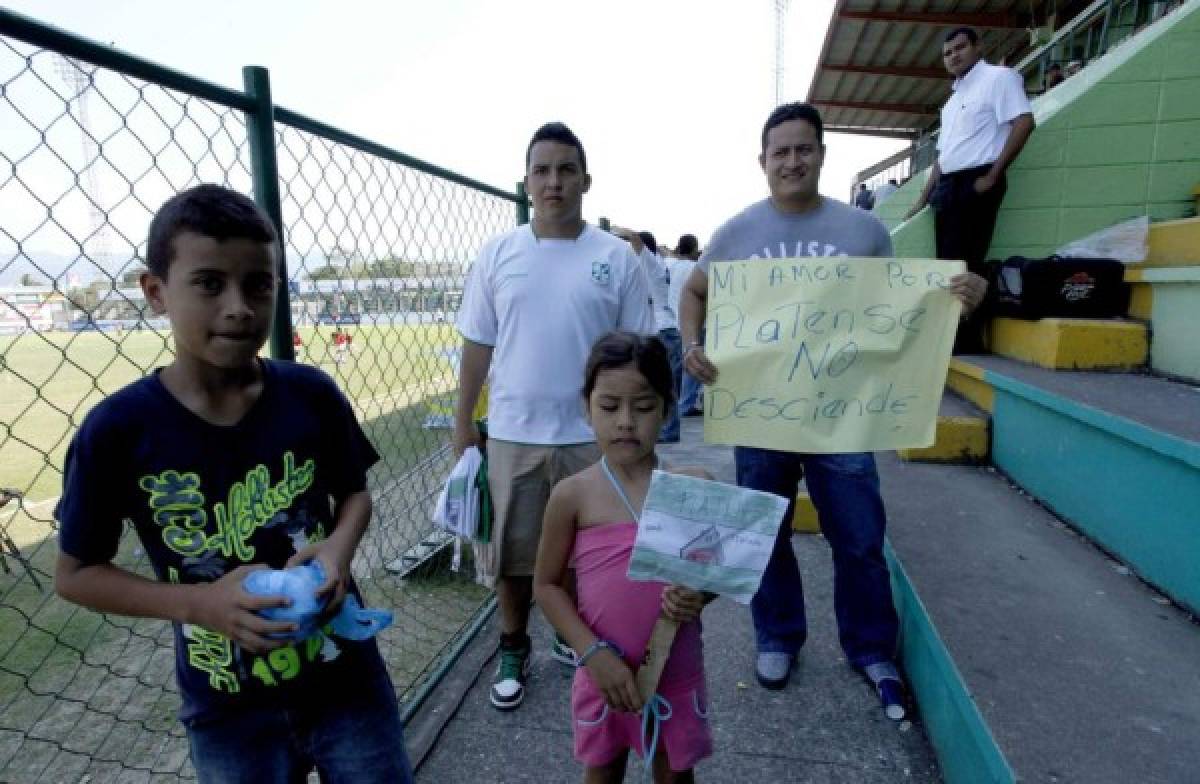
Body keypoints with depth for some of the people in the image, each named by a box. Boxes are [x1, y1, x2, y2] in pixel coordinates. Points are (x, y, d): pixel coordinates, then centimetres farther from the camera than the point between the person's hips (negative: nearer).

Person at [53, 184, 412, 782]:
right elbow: (75, 573, -4)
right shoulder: (119, 428, -15)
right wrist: (199, 603, -19)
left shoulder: (312, 395, -11)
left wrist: (339, 546, -18)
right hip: (229, 713, -1)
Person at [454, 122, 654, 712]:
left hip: (592, 436, 0)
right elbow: (477, 346, 5)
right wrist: (462, 420, 4)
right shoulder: (497, 254, 2)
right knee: (512, 552, 14)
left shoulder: (617, 258, -1)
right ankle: (512, 651, 36)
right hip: (511, 434, 1)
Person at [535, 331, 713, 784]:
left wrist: (700, 596, -20)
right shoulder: (573, 494, -14)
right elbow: (546, 584, -5)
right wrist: (593, 653, -14)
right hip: (604, 670, 0)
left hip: (677, 672, 1)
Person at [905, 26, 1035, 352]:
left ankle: (967, 340, -8)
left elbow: (1024, 122, -11)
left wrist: (993, 176, -15)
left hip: (974, 183, -8)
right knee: (948, 263, 5)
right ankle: (950, 335, 9)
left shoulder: (998, 77, 1)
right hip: (947, 187, 8)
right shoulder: (954, 97, 25)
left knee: (964, 263, -12)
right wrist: (923, 199, 20)